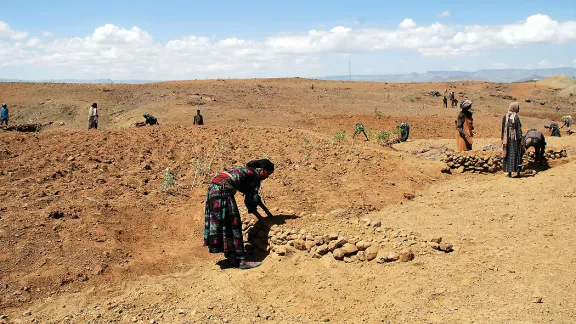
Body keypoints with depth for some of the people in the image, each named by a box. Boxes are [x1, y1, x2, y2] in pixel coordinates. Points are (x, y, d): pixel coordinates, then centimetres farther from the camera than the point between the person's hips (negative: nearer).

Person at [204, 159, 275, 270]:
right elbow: (249, 201, -5)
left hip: (213, 188, 10)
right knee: (233, 226, -5)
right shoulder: (255, 176, -2)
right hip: (223, 191, -10)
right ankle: (241, 260, -2)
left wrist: (268, 212, 37)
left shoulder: (248, 170, 23)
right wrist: (260, 218, 6)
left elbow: (253, 195, 33)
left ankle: (231, 256, 23)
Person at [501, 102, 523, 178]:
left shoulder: (505, 117, 2)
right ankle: (518, 172, 2)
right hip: (515, 138, -4)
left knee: (508, 155, 10)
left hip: (507, 139, 4)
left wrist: (503, 139, 12)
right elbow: (518, 129, -12)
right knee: (517, 155, 3)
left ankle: (509, 172, 9)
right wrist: (520, 139, -7)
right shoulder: (516, 117, -12)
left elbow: (503, 129, 6)